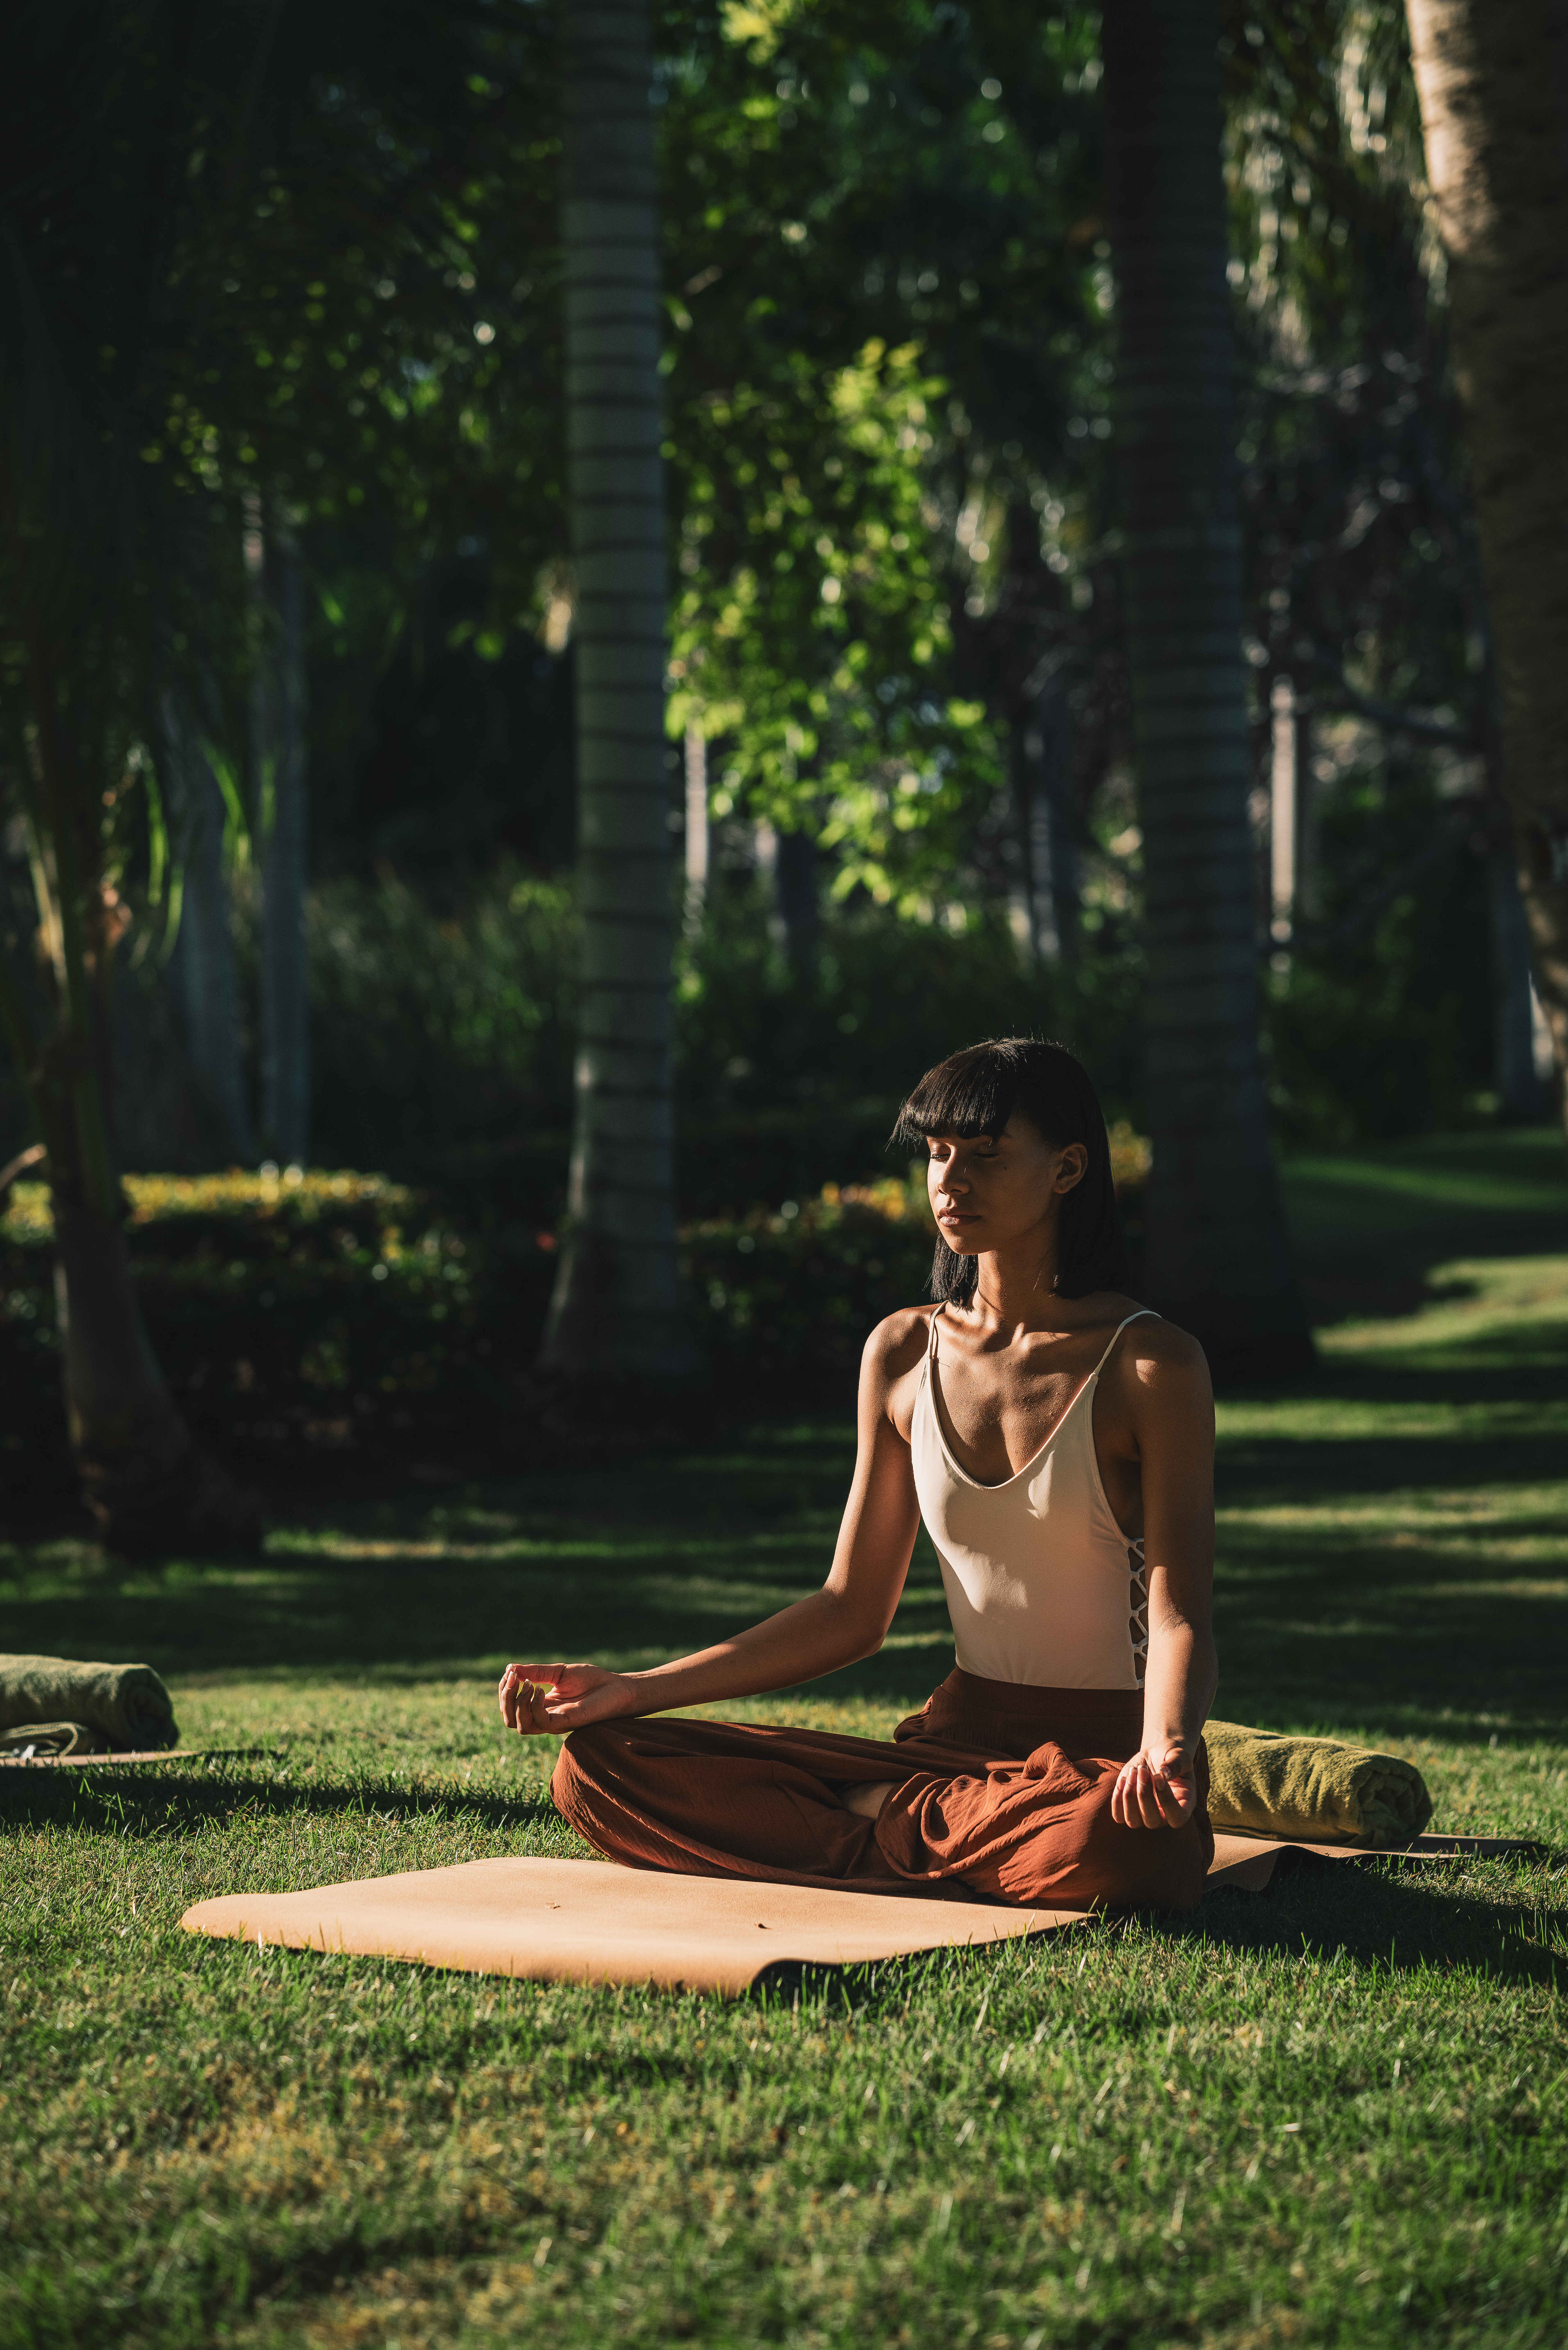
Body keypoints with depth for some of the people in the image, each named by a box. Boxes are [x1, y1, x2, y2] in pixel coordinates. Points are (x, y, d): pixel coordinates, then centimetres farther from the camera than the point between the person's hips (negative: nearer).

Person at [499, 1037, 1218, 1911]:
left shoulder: (1154, 1366, -9)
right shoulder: (904, 1355, 7)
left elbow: (1181, 1618, -13)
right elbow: (853, 1610, 11)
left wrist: (1165, 1752, -35)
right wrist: (635, 1690, 3)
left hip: (1110, 1750, -4)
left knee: (1108, 1843, -43)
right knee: (597, 1769, -11)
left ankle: (873, 1810, -13)